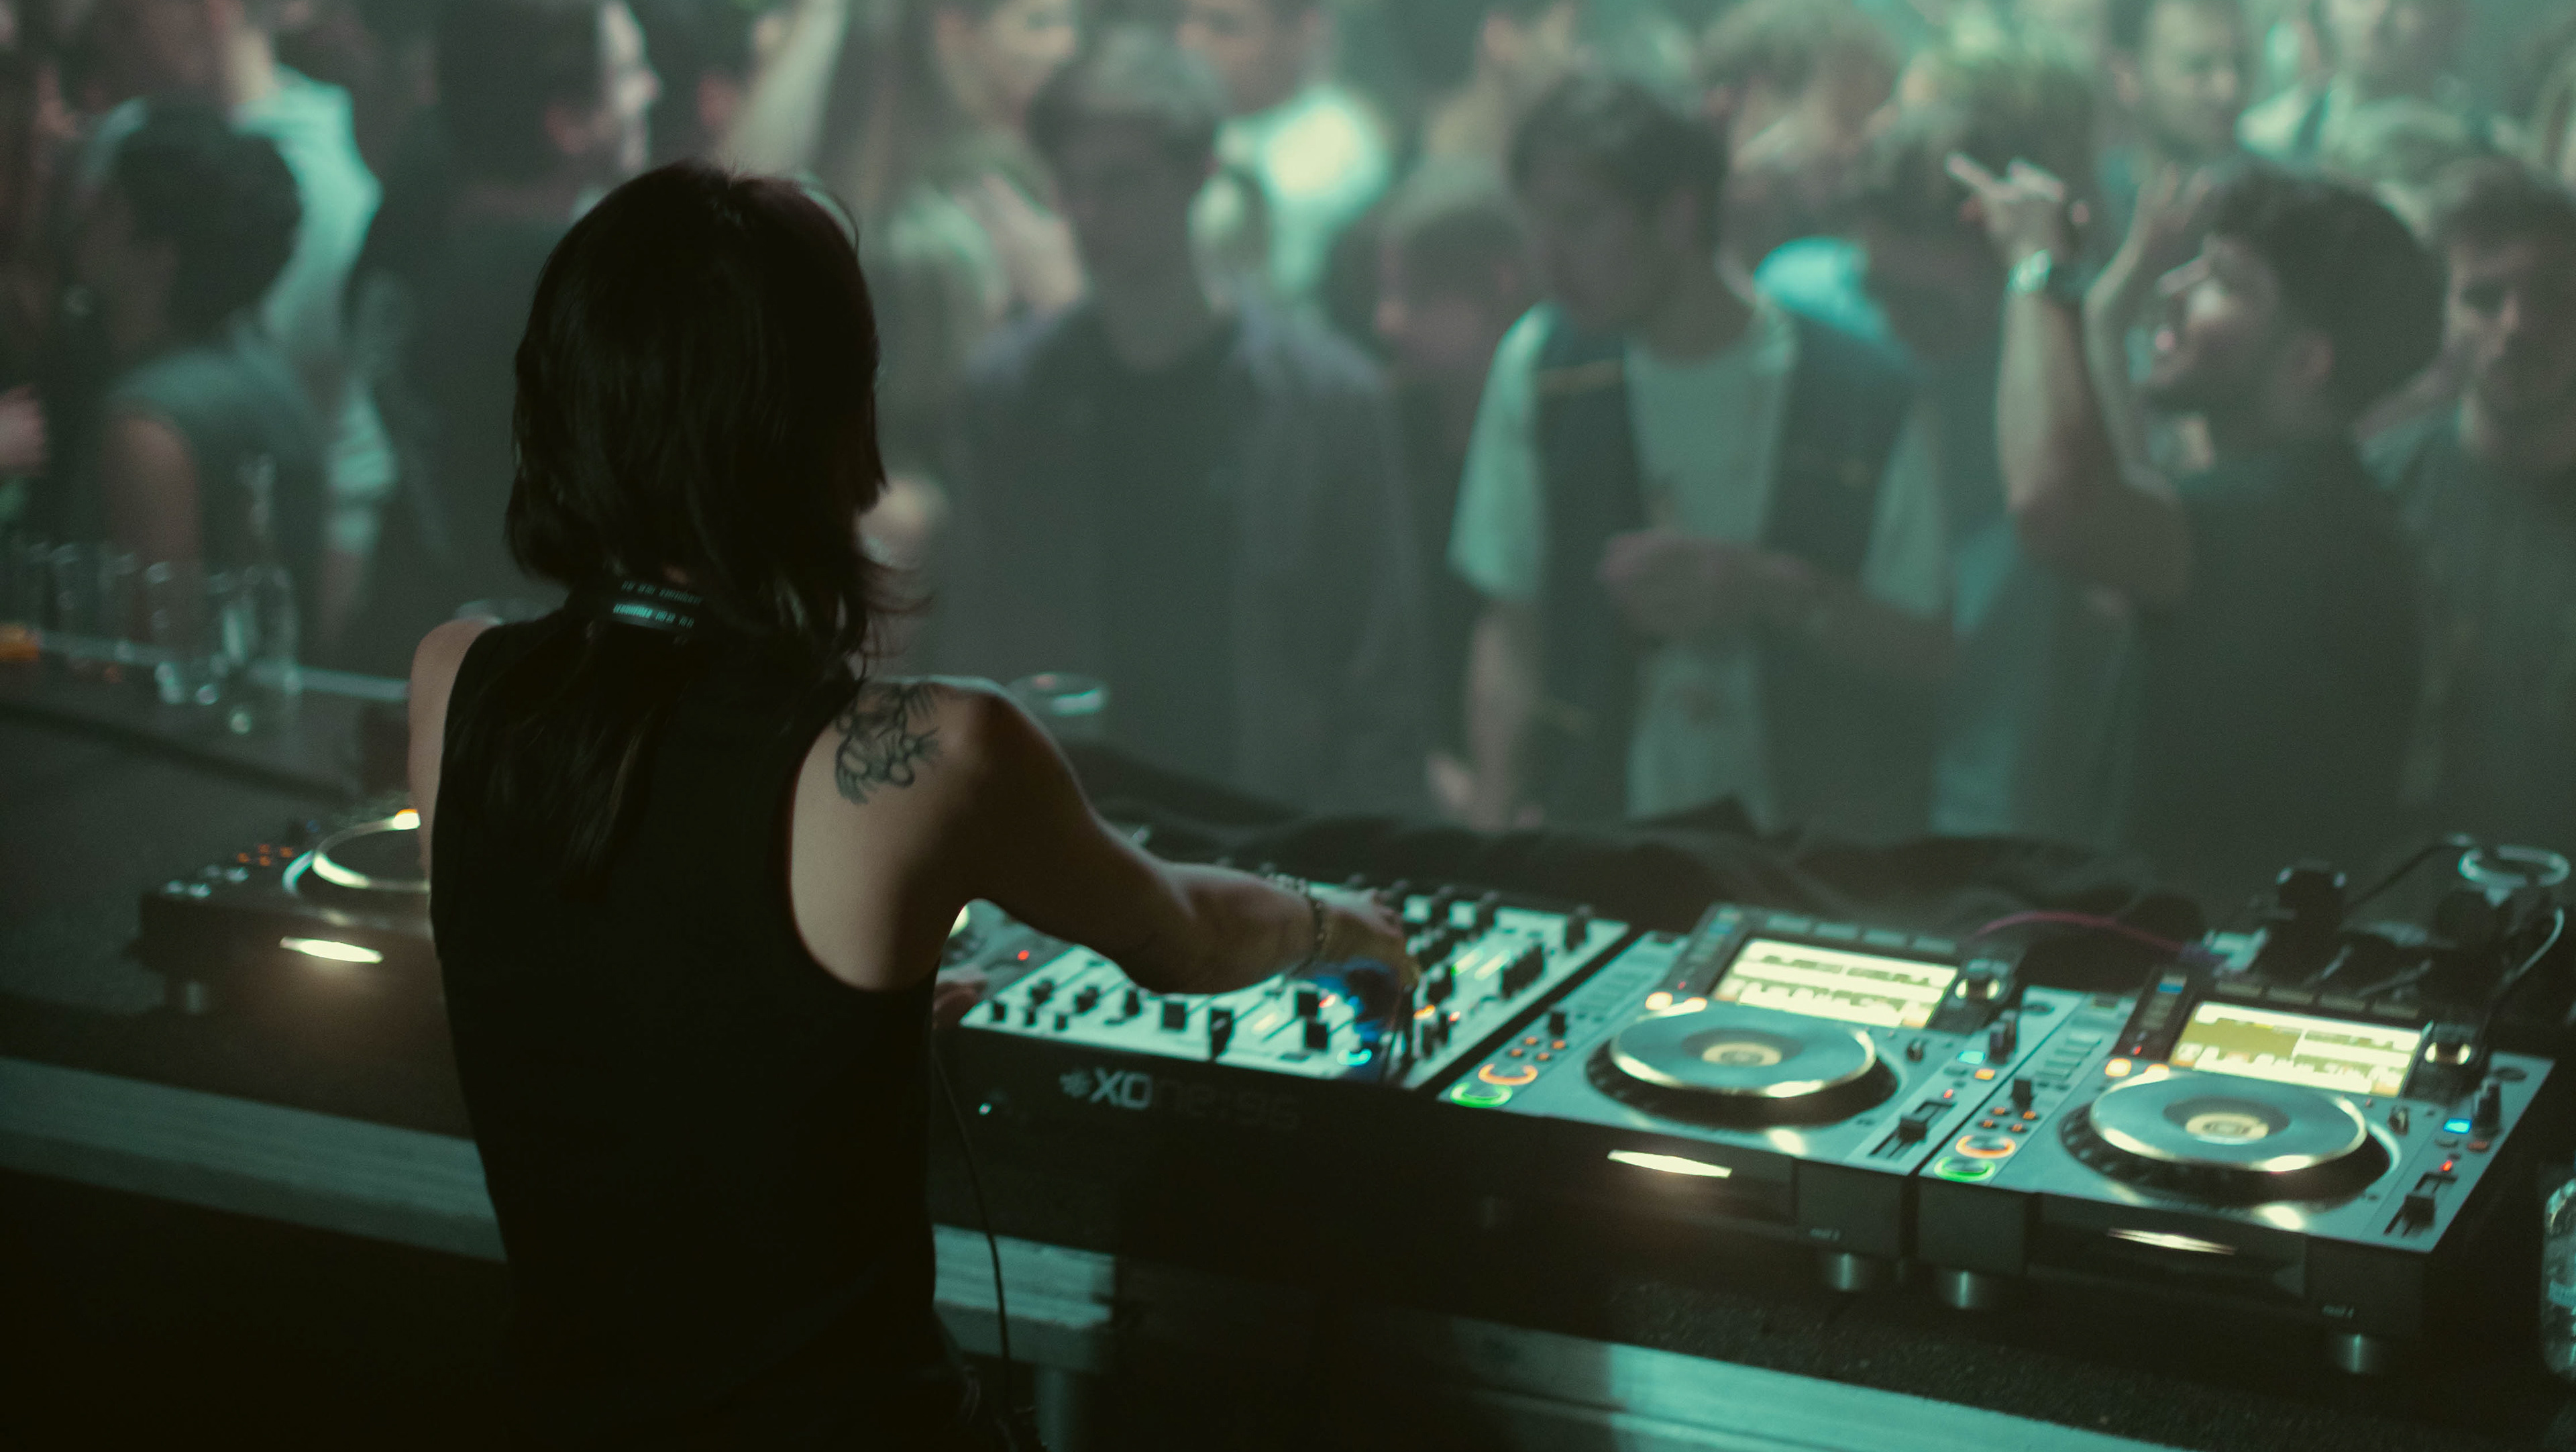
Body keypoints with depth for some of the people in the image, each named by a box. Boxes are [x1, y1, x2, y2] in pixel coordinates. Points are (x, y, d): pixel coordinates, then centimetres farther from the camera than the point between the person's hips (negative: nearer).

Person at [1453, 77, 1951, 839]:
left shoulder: (1862, 397, -3)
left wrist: (1772, 593, -15)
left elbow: (1928, 657, 1)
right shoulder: (1539, 365, 4)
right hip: (1598, 845, 1)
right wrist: (1494, 832, -8)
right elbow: (1512, 628, 5)